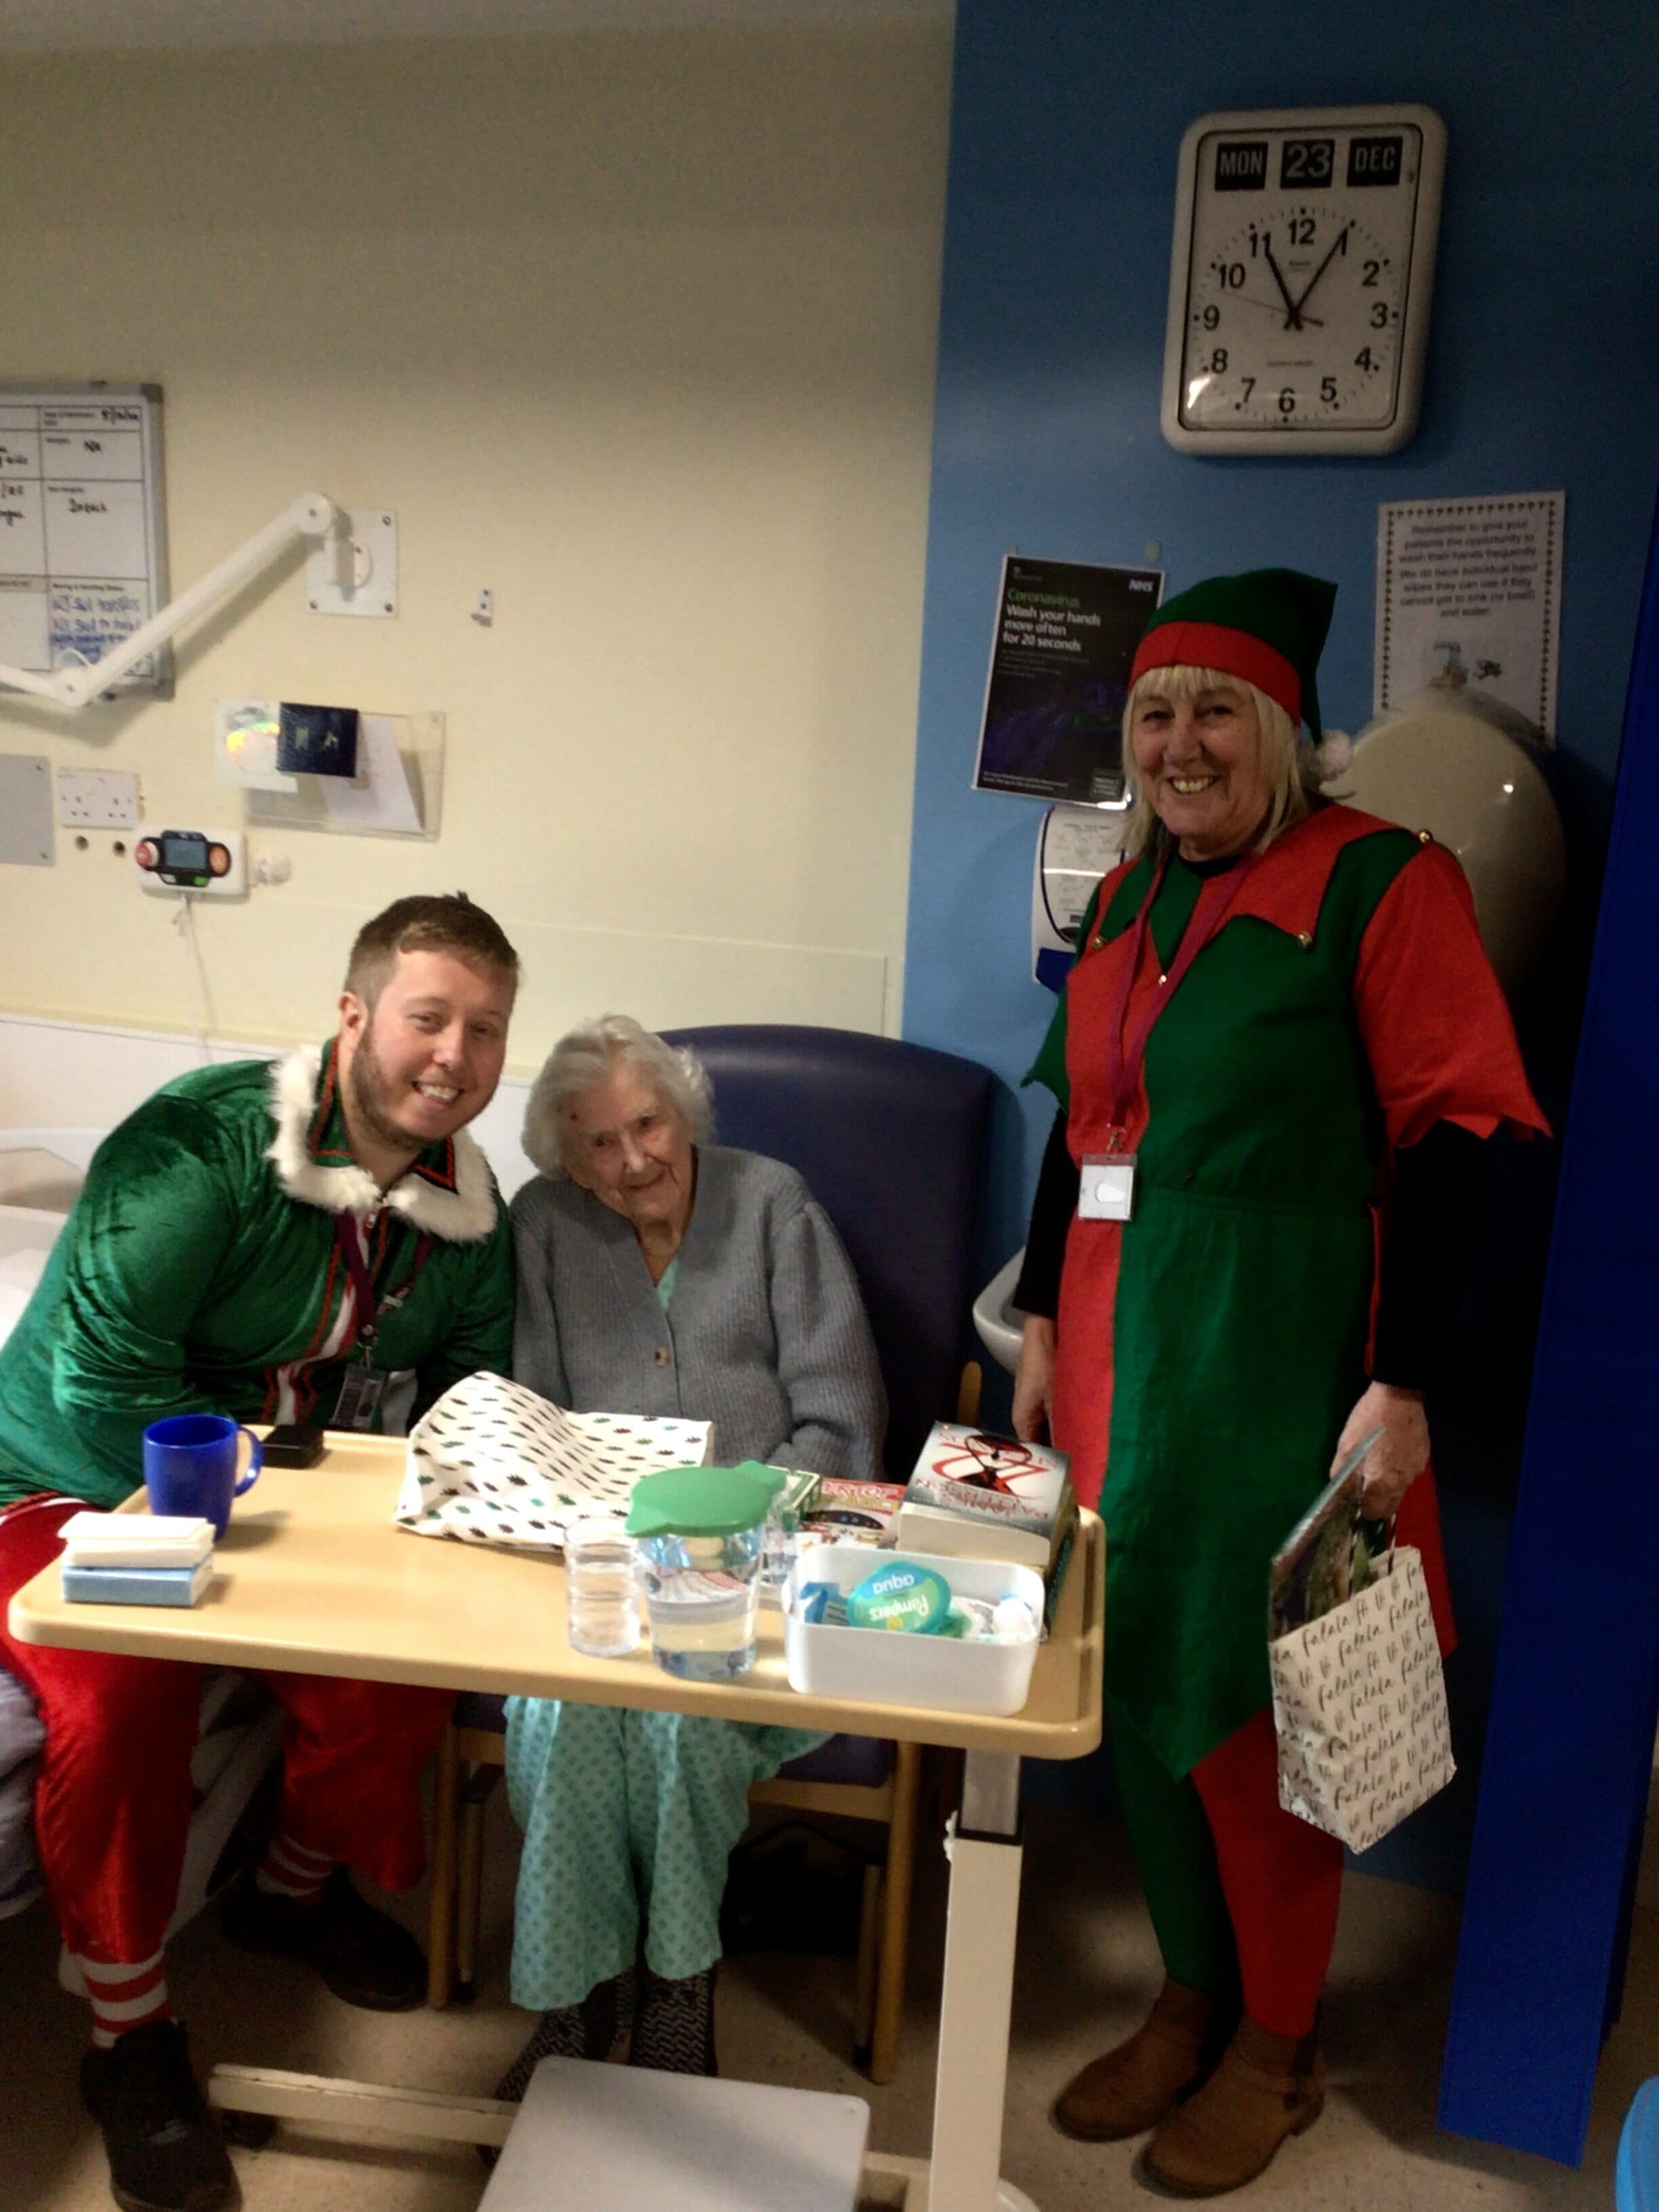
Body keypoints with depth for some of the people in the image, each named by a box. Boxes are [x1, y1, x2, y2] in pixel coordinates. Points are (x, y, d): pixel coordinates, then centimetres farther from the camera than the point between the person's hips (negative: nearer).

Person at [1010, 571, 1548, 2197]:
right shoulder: (1131, 892, 11)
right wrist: (1043, 1318, 16)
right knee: (1137, 1672, 14)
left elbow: (1448, 1144, -13)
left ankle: (1275, 2046, 29)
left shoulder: (1381, 882, -9)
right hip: (1120, 1340, 7)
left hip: (1276, 1356, -6)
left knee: (1247, 1695, 4)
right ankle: (1191, 1996, 36)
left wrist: (1402, 1387, -16)